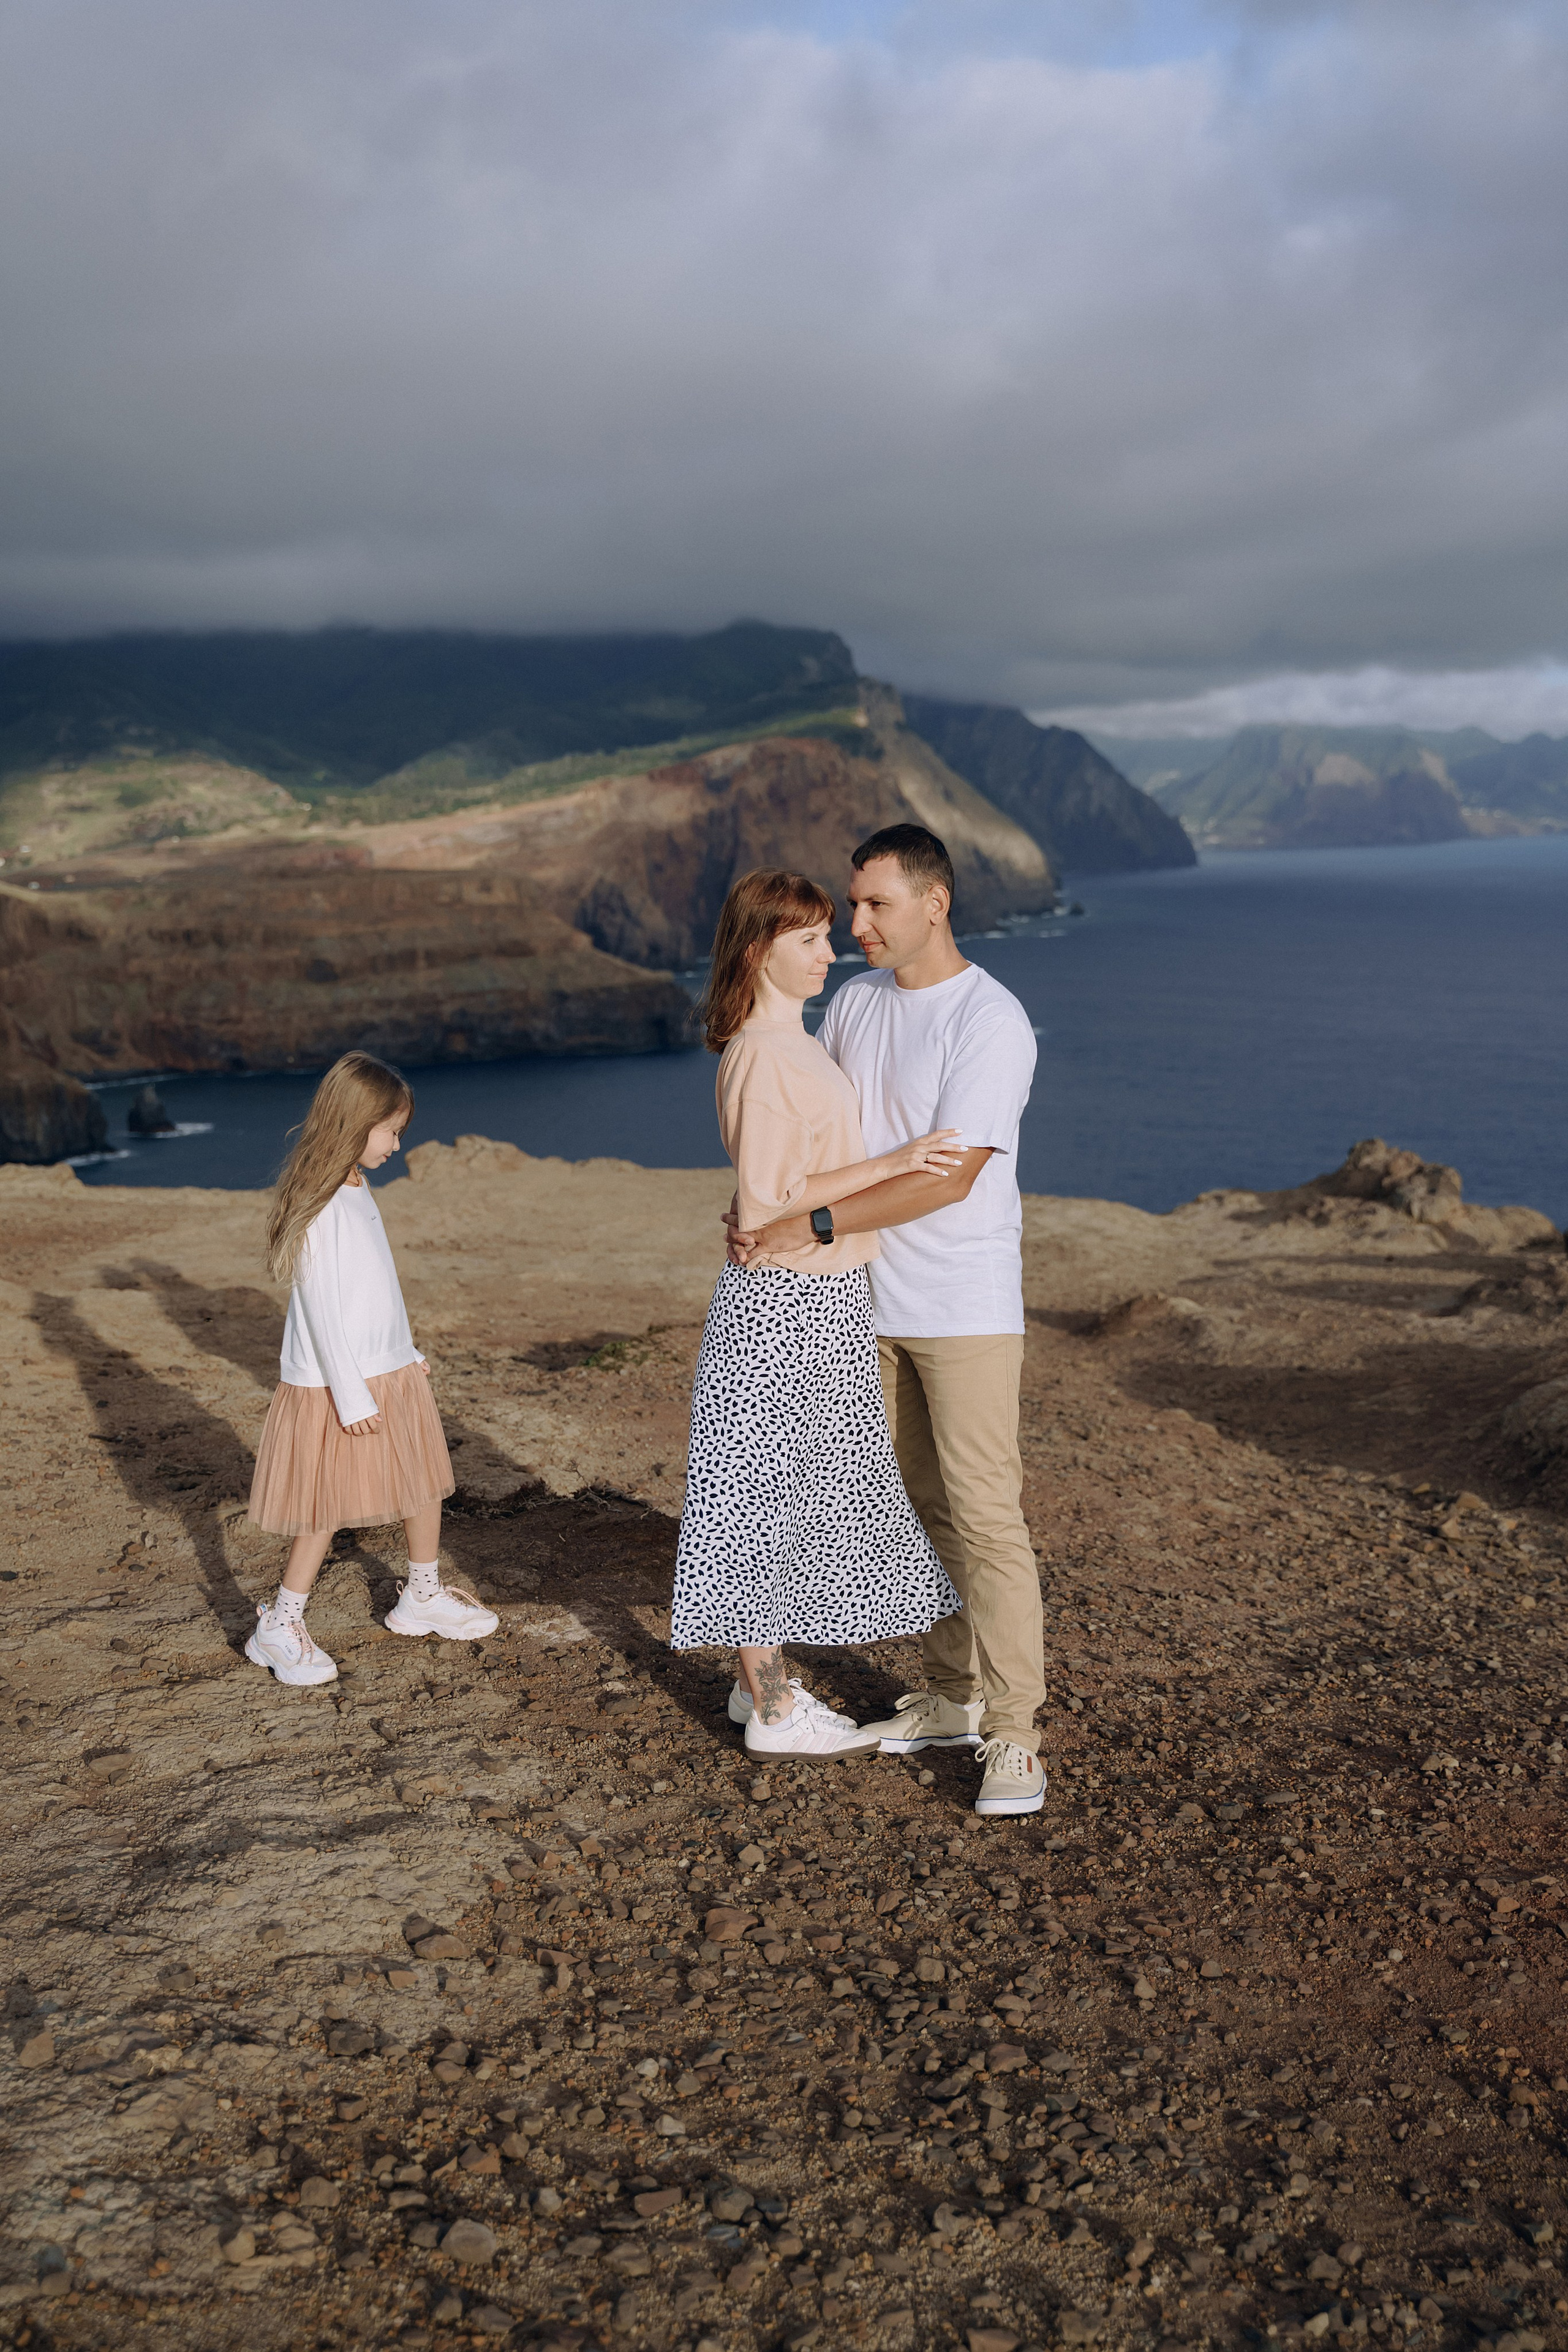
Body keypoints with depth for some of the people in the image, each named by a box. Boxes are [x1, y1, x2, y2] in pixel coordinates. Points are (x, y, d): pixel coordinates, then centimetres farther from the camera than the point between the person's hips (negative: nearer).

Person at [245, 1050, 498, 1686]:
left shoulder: (359, 1191, 7)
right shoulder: (320, 1205, -21)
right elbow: (321, 1307, -22)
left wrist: (408, 1354, 23)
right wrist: (351, 1396, -21)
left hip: (390, 1372, 9)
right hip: (337, 1384, -9)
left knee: (425, 1480, 16)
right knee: (329, 1508, -1)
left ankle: (423, 1595, 34)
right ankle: (279, 1627, 13)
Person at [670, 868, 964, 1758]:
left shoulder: (793, 1043, 12)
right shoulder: (762, 1057, -19)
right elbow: (765, 1201, -22)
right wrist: (891, 1163, -24)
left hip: (820, 1299, 10)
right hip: (787, 1301, -10)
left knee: (789, 1491, 17)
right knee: (772, 1492, 0)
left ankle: (764, 1678, 29)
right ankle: (775, 1711, 11)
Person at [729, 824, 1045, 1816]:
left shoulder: (991, 1021, -16)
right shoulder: (855, 1000, 7)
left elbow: (949, 1178, -22)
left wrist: (813, 1225, -22)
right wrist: (762, 1201, 1)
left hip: (966, 1309, -7)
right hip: (875, 1300, 7)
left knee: (986, 1516, -6)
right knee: (923, 1505, 15)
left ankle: (1013, 1737, 2)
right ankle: (953, 1699, 27)